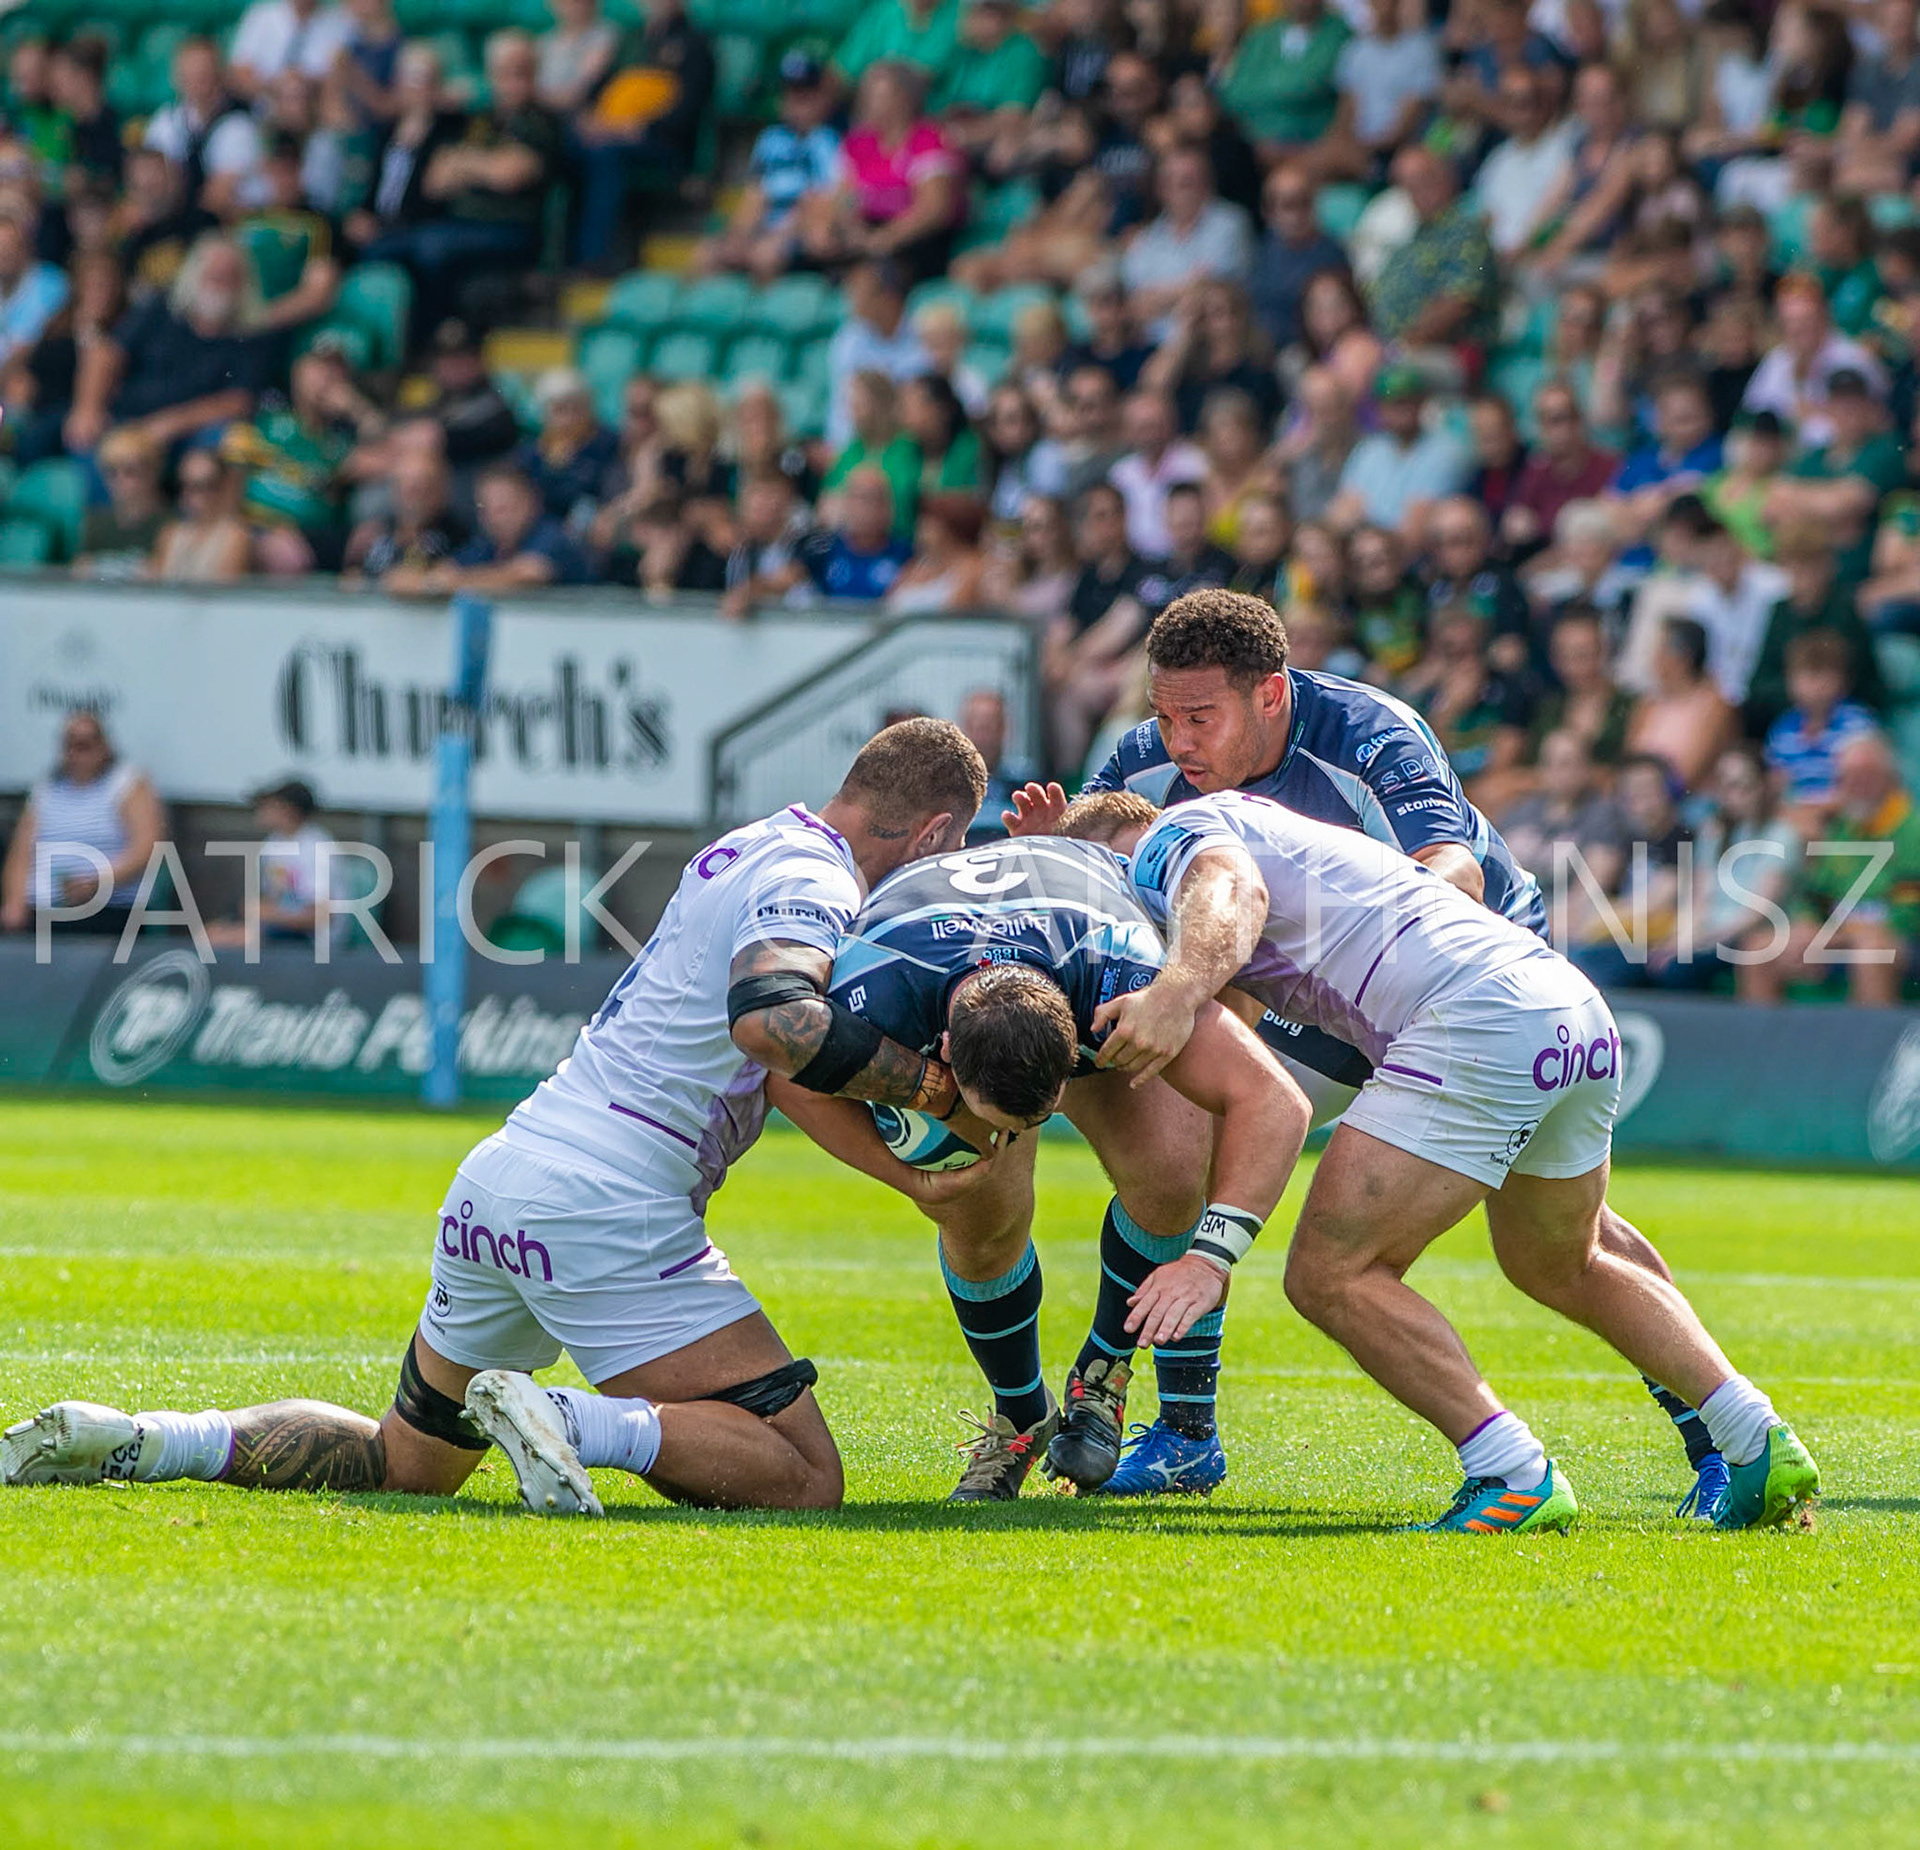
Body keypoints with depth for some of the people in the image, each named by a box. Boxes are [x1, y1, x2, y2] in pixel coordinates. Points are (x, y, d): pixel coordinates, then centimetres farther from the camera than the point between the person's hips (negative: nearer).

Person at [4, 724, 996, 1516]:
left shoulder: (747, 848, 18)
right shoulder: (810, 881, -9)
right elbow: (768, 1017, -29)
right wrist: (920, 1078, -21)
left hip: (492, 1188, 9)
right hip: (609, 1209, -9)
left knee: (404, 1464, 23)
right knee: (804, 1479, -9)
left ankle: (134, 1442, 9)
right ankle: (575, 1423, -25)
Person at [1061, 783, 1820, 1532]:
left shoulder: (1169, 839, 6)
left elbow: (1232, 893, -21)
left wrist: (1175, 994, -40)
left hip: (1480, 1018, -10)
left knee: (1329, 1275, -5)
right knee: (1563, 1269, 32)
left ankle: (1516, 1478, -8)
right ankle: (1759, 1443, 30)